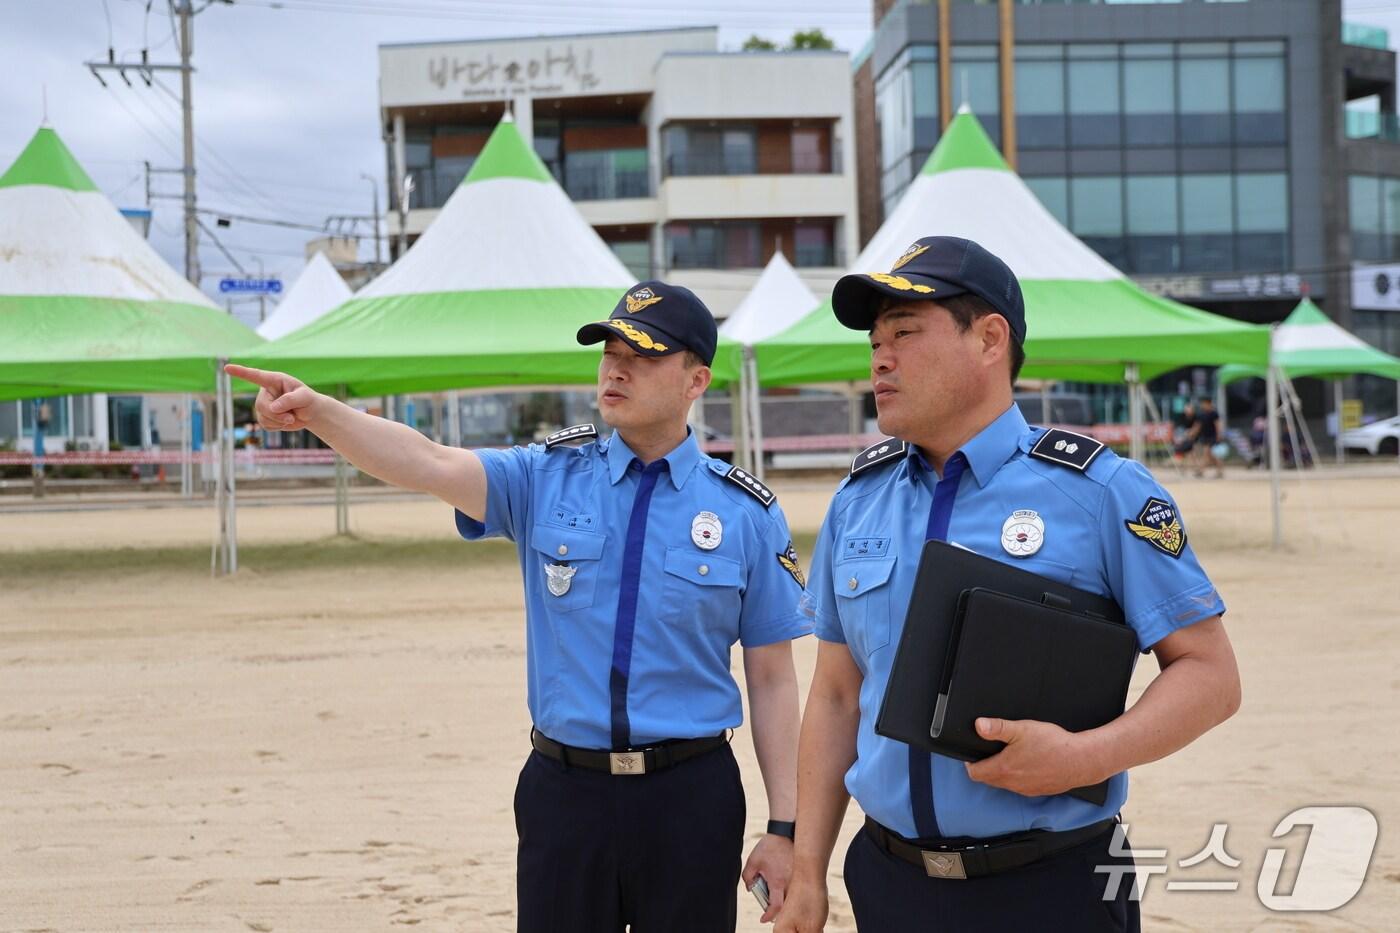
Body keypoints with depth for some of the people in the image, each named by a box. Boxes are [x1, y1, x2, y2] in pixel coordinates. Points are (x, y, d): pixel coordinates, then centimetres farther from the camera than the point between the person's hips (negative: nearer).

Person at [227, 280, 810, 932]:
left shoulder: (747, 512, 0)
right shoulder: (548, 478, 2)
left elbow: (772, 678, 2)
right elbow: (429, 464, -15)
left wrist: (783, 827, 0)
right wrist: (315, 411, -32)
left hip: (691, 801, -1)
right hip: (564, 788, 1)